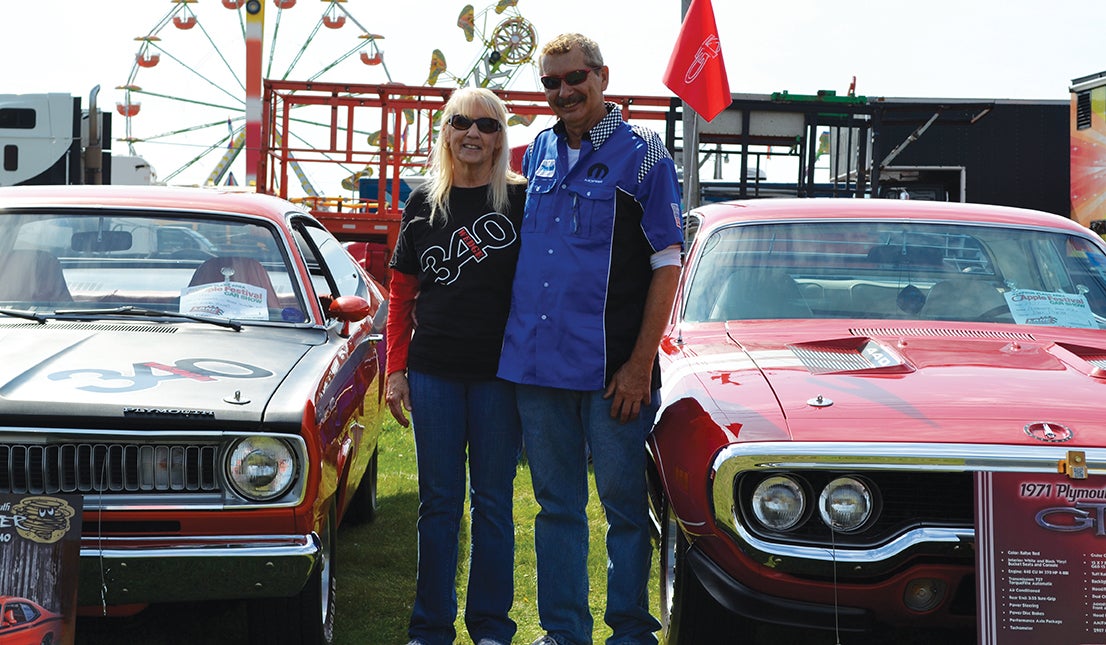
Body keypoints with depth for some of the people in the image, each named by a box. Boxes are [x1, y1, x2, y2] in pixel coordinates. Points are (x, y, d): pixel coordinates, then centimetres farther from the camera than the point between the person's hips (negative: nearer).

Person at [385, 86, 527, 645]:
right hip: (434, 372, 2)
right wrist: (396, 369, 4)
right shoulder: (424, 203, 8)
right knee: (438, 501, 8)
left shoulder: (521, 200, 0)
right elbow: (402, 293, 10)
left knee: (493, 501, 6)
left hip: (500, 373, -2)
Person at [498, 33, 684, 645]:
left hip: (611, 366, -5)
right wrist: (517, 339, 13)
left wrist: (641, 362, -13)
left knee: (624, 504, 3)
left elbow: (667, 264, -6)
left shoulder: (642, 153, -3)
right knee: (556, 504, 12)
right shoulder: (538, 151, 13)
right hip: (536, 362, 5)